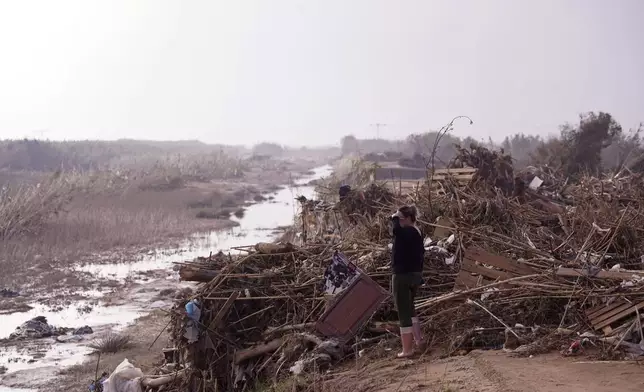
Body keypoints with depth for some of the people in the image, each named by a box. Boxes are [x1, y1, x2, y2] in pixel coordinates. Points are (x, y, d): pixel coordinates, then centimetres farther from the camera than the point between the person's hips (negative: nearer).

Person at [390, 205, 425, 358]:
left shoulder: (407, 232, -20)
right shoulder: (417, 233, 10)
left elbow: (395, 229, -43)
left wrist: (394, 218, -22)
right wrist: (419, 275, 24)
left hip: (403, 276, -10)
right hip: (415, 274, 10)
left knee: (403, 312, -2)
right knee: (409, 307, 26)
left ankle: (407, 349, 2)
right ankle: (418, 339, 34)